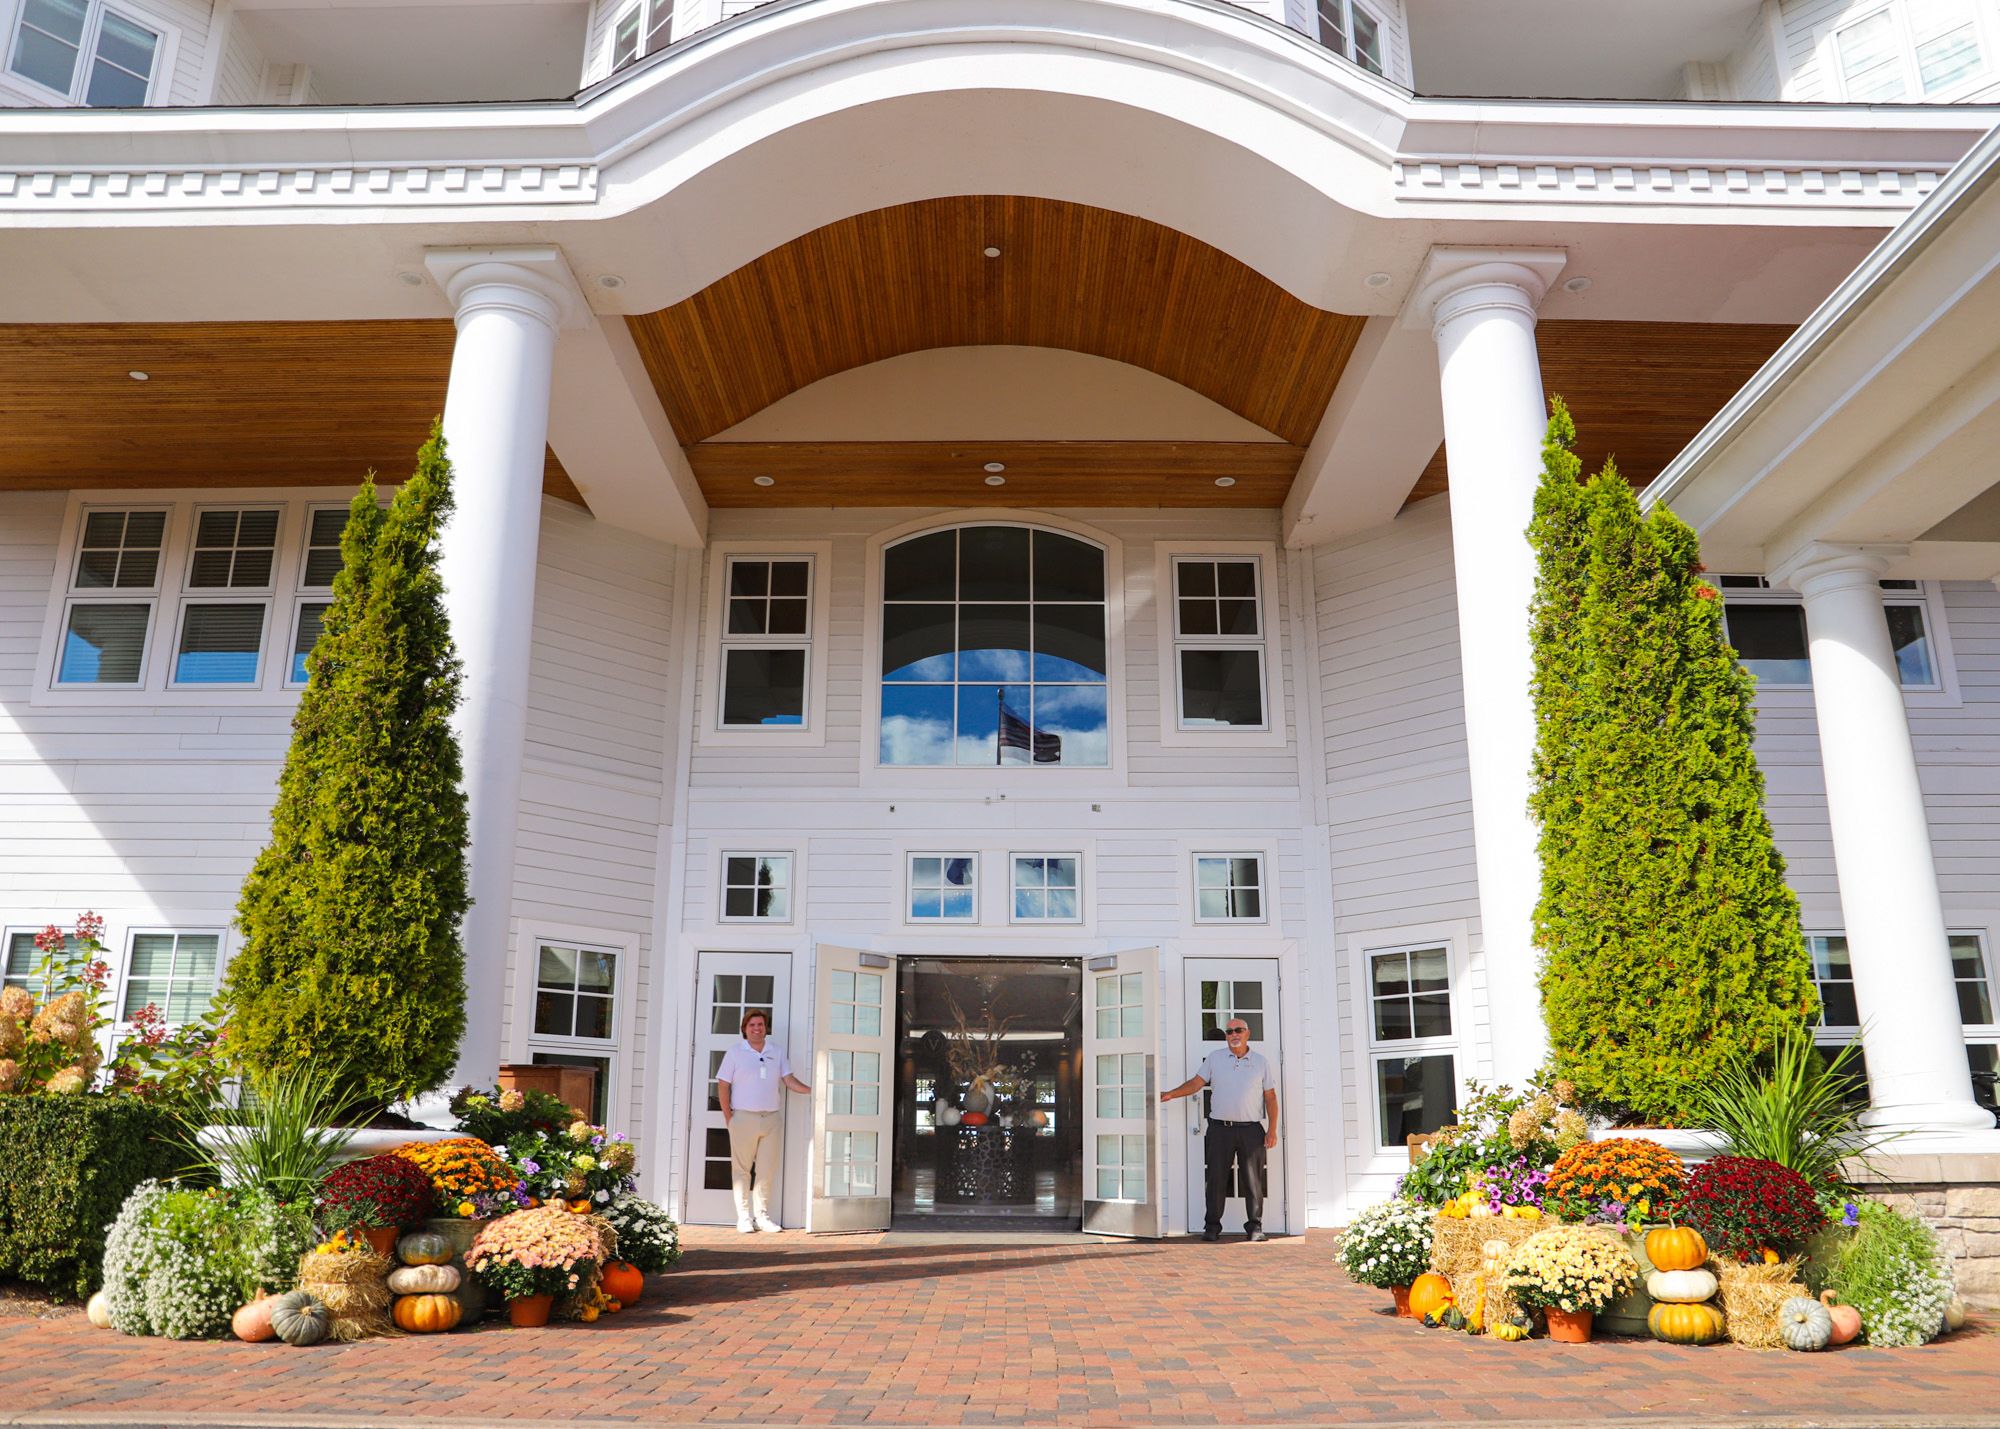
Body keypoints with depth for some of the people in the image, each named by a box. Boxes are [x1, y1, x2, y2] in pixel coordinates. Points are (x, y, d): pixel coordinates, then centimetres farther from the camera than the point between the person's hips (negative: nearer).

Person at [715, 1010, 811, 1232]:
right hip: (744, 1118, -3)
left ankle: (762, 1216, 12)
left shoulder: (777, 1052, 10)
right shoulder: (735, 1052, 1)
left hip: (772, 1119, 3)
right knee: (742, 1170, 0)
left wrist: (812, 1090, -7)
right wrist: (728, 1116, -5)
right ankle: (744, 1217, 7)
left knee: (767, 1170, 4)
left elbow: (789, 1080, 9)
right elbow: (723, 1085, 1)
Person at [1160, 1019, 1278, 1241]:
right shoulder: (1214, 1058, 9)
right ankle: (1212, 1226, 8)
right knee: (1216, 1179, 1)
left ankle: (1255, 1227, 10)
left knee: (1253, 1180, 1)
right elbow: (1196, 1083, 7)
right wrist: (1170, 1094, -6)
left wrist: (1272, 1130, -1)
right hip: (1220, 1129, 0)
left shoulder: (1261, 1061, 7)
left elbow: (1270, 1097, 7)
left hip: (1251, 1129, 0)